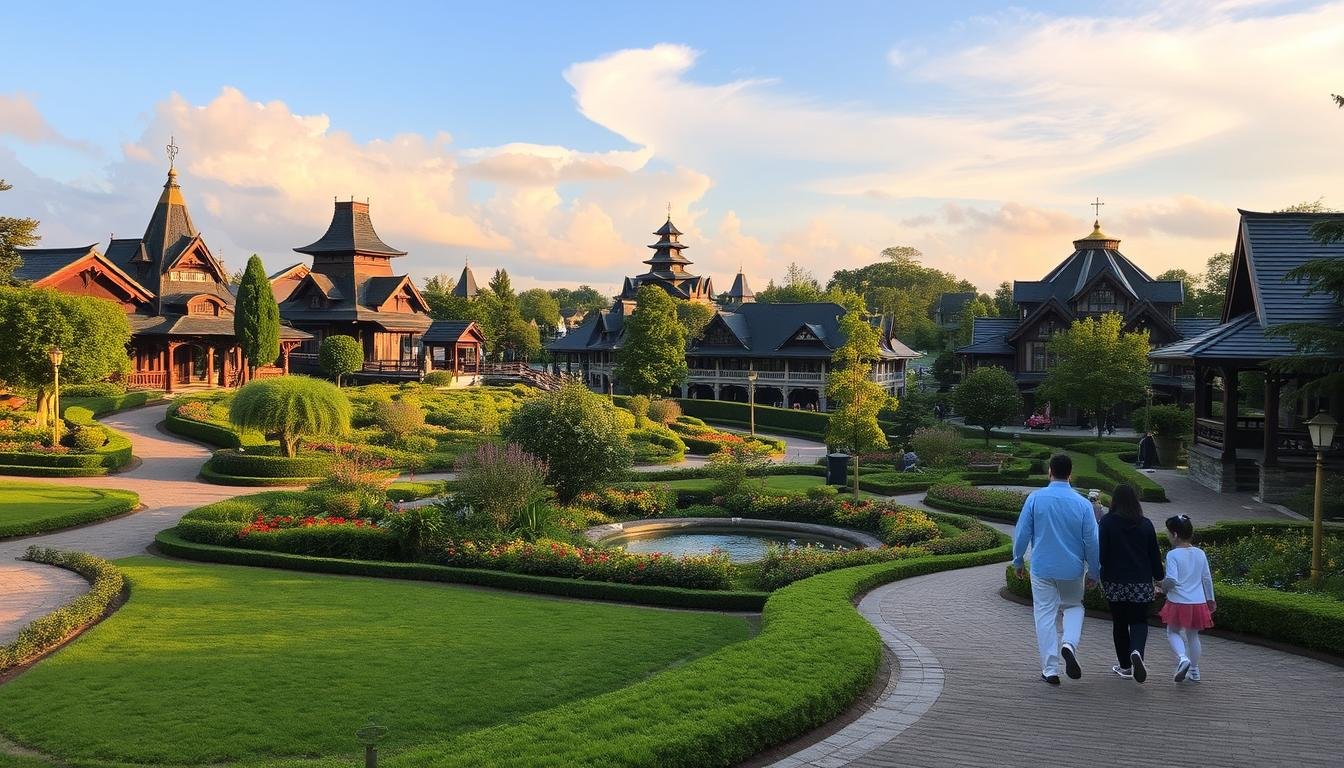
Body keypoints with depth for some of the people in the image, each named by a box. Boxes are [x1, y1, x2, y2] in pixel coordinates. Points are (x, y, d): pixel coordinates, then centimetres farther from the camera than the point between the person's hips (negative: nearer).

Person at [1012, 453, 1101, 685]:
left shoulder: (1035, 498, -10)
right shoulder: (1082, 504, -7)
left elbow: (1021, 533, -5)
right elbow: (1092, 542, -2)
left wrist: (1018, 561, 10)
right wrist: (1093, 572, 11)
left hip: (1042, 568, -1)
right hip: (1072, 569, 1)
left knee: (1045, 616, 8)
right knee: (1073, 607, 23)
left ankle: (1050, 669, 11)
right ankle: (1069, 644, -3)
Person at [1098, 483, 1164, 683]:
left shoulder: (1107, 522, -6)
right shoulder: (1146, 524, 1)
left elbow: (1101, 552, -7)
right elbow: (1154, 554, 7)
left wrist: (1100, 577, 2)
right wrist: (1158, 578, 17)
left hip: (1115, 582, -1)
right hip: (1141, 583, 1)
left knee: (1119, 623, 11)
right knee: (1139, 621, 7)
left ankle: (1125, 666, 17)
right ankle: (1136, 652, -21)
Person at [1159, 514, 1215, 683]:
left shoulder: (1173, 555, -14)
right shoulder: (1200, 553, 3)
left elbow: (1171, 579, -22)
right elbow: (1207, 579, 10)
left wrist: (1164, 586, -1)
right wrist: (1210, 599, 20)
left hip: (1178, 602, -5)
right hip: (1198, 602, 5)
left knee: (1173, 633, 12)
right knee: (1193, 635, 19)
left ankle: (1182, 658, -13)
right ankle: (1194, 670, 26)